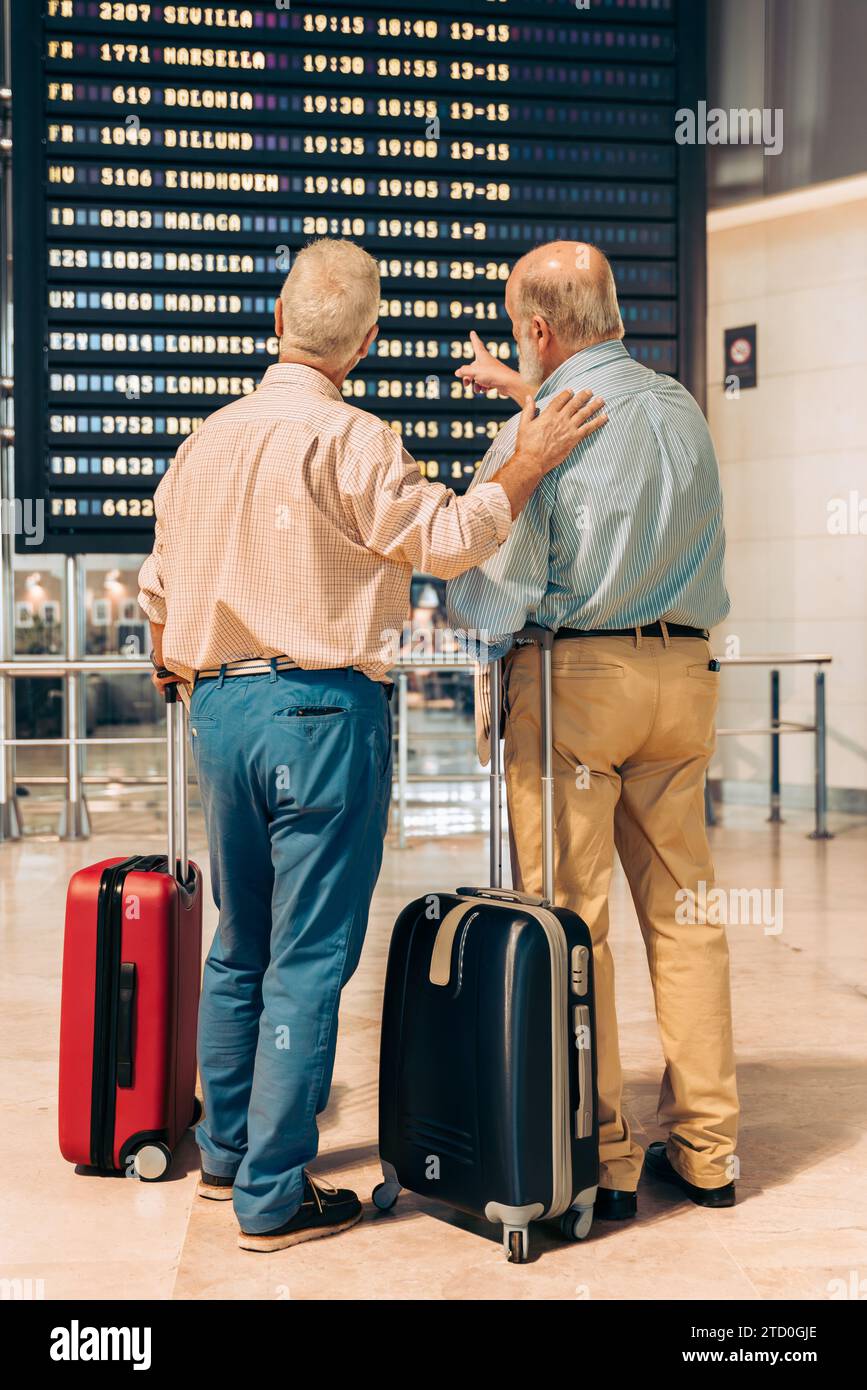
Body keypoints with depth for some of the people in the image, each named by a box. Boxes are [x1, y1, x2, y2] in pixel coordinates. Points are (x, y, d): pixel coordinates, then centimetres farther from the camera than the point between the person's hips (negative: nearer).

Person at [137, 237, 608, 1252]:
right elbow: (446, 541, -13)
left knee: (239, 947, 19)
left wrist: (183, 674, 32)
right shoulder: (348, 440, -12)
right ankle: (274, 1196, 6)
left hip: (218, 707, 7)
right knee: (309, 959, 0)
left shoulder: (206, 439, 11)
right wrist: (529, 463, -3)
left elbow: (159, 591, 17)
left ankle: (225, 1155, 30)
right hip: (321, 710, -7)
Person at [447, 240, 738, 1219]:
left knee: (571, 918, 1)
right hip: (682, 673, 6)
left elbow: (490, 597, -11)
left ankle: (599, 1158, 8)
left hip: (572, 676, -6)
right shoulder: (682, 409, 10)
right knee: (683, 909, 10)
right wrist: (530, 393, 41)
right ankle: (705, 1147, 18)